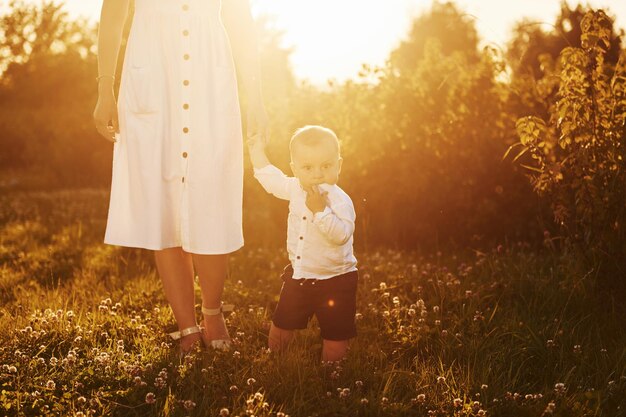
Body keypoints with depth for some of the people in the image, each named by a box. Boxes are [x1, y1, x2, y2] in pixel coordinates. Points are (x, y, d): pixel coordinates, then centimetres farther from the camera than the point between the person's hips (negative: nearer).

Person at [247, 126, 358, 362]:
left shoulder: (340, 201, -23)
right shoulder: (296, 189, -2)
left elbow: (341, 235, -36)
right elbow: (272, 179, 18)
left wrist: (320, 210, -42)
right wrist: (257, 151, 20)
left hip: (334, 281, -6)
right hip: (298, 276, 6)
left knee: (335, 335, 4)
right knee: (280, 325, 19)